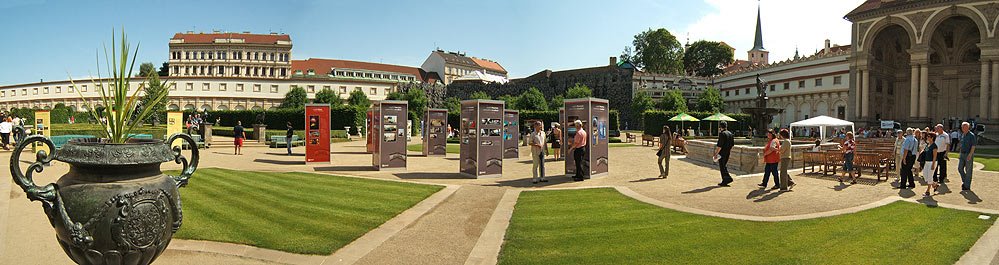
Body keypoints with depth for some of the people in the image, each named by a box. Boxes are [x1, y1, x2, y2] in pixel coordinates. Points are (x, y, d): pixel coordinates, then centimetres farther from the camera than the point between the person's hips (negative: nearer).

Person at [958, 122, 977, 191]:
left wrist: (970, 154, -22)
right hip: (962, 154, 6)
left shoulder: (971, 135, -10)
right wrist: (960, 154, 17)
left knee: (968, 170, 0)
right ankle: (964, 181, 19)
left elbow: (973, 146, -14)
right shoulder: (962, 135, 12)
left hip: (969, 154, -6)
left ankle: (967, 186, 6)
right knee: (960, 168, 2)